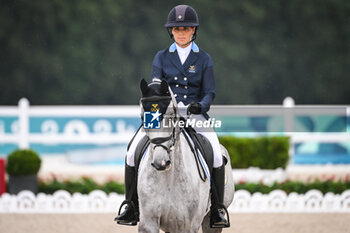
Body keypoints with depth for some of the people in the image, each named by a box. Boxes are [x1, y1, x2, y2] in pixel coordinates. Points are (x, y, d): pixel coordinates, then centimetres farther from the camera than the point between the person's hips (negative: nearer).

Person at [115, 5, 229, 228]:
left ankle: (217, 209, -11)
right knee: (133, 154, -18)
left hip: (194, 114, -1)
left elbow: (209, 92, 3)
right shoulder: (162, 57, 11)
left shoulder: (204, 59, 7)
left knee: (216, 155, -25)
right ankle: (132, 206, -4)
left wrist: (200, 105, -19)